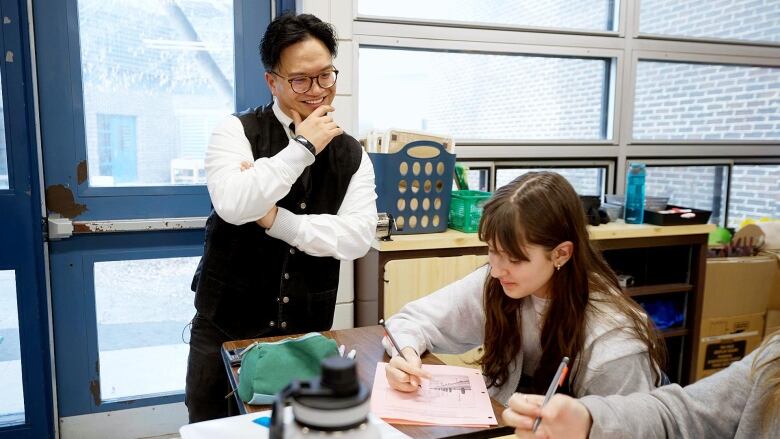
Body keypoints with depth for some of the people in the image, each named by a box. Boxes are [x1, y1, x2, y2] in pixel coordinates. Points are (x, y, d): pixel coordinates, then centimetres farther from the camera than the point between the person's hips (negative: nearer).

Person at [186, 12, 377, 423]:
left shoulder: (353, 154, 1)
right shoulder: (236, 131, -7)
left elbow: (358, 236, -11)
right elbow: (233, 205, -25)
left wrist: (276, 220, -18)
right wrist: (302, 148, -20)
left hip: (307, 332, 2)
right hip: (225, 327, -1)